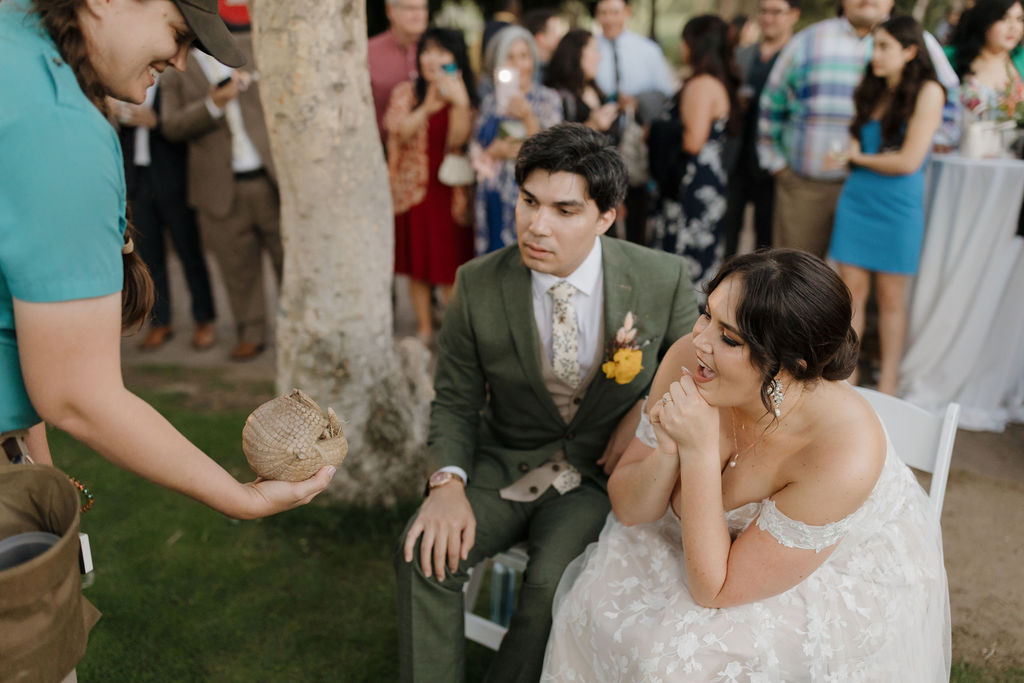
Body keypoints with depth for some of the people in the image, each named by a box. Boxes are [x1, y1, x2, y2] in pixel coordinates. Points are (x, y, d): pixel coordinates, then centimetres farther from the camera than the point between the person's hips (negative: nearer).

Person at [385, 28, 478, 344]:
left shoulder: (464, 96, 2)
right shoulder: (405, 92, 6)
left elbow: (459, 139, -14)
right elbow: (399, 134, -11)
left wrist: (459, 101, -23)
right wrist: (428, 105, -16)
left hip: (450, 189, -2)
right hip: (413, 186, 2)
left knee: (451, 262, 0)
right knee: (417, 261, 8)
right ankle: (424, 327, 21)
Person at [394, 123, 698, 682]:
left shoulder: (661, 280, -13)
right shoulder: (478, 286, -11)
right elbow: (454, 401, -1)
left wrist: (648, 408, -12)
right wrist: (449, 483, -17)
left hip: (601, 470, -1)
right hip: (505, 463, 2)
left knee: (553, 583, -27)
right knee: (424, 555, -22)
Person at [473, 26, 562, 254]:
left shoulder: (548, 99, 2)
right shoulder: (490, 101, 10)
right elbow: (475, 151, 12)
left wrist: (527, 117, -18)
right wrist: (494, 152, -9)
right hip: (495, 198, 3)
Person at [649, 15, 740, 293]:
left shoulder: (700, 85, -18)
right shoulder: (720, 83, 14)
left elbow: (693, 141, -23)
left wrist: (656, 134, -9)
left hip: (694, 183, -10)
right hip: (711, 174, 10)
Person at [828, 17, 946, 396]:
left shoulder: (927, 91, -8)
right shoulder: (871, 90, 10)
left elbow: (909, 161, -13)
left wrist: (860, 157, -1)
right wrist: (852, 152, -8)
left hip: (898, 206, -5)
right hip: (856, 199, 5)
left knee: (891, 296, 5)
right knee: (852, 290, 5)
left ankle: (888, 384, 16)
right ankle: (847, 375, 14)